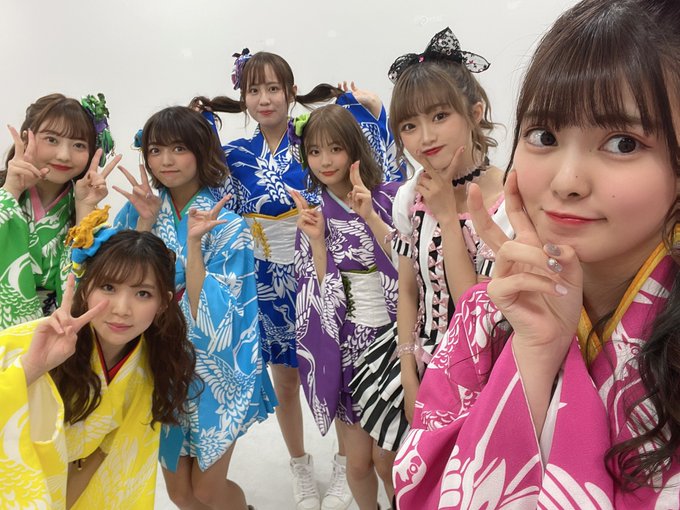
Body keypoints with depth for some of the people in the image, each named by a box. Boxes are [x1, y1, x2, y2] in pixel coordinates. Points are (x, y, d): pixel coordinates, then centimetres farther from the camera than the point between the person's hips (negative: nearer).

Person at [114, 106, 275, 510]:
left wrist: (194, 241, -29)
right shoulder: (139, 210, -2)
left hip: (213, 369, -3)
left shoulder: (227, 226, -14)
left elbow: (211, 315, -21)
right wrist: (145, 220, -18)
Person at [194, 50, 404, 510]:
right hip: (270, 283, 2)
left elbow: (379, 178, -6)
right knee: (285, 383, 16)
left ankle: (344, 465, 38)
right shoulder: (236, 155, 0)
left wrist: (368, 109, -12)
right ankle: (301, 467, 42)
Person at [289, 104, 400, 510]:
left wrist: (370, 217, -20)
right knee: (358, 461, 12)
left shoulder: (389, 198, -3)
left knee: (387, 458, 7)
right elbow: (320, 295, -1)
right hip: (343, 346, 2)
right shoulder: (313, 214, 3)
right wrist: (316, 240, -14)